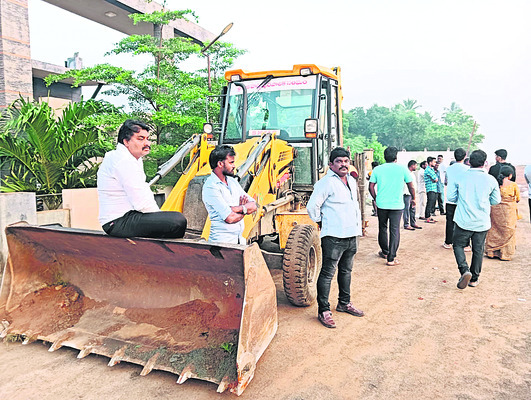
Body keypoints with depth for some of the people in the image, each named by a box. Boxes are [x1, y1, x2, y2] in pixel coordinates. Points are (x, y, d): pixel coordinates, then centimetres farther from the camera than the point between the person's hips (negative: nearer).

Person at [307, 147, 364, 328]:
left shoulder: (352, 181, 14)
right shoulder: (326, 182, -13)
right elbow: (312, 206, -16)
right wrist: (322, 223, -3)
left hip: (351, 236, 8)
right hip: (333, 237, -8)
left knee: (346, 271, 19)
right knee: (328, 273, -3)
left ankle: (344, 303, 35)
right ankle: (323, 311, 7)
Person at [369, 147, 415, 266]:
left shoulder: (377, 169, 2)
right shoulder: (402, 169, -1)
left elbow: (371, 187, 3)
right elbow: (411, 186, 3)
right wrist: (413, 199, 19)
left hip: (381, 204, 2)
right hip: (397, 205, -2)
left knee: (382, 228, 18)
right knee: (394, 231, 2)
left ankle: (384, 252, 34)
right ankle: (391, 258, 1)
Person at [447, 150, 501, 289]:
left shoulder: (460, 178, -6)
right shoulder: (491, 180, -4)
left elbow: (451, 197, -3)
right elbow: (496, 200, 6)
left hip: (463, 221, -1)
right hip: (482, 222, 1)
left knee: (458, 245, 14)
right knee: (478, 250, 13)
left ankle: (464, 270, -8)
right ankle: (474, 279, 23)